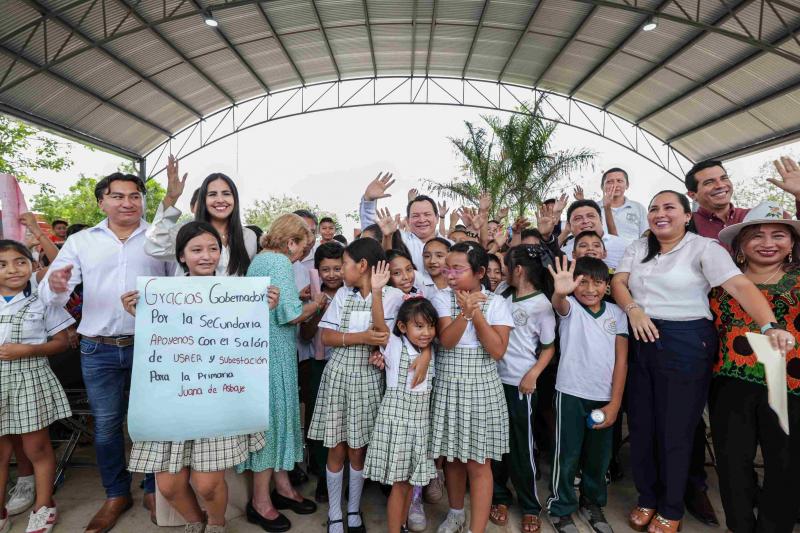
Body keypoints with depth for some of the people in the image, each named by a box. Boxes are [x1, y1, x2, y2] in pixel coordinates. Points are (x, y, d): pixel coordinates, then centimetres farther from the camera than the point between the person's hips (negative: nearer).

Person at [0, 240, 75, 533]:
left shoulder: (42, 301, -3)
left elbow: (61, 342, -2)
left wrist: (27, 350, -16)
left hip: (31, 379, -3)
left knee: (37, 449, 9)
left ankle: (43, 506, 27)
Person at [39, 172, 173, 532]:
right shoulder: (81, 241, 7)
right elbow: (51, 297, 2)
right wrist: (55, 286, -21)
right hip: (98, 350, 2)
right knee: (105, 425, 12)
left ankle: (154, 490, 28)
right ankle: (116, 495, 32)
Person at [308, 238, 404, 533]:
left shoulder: (392, 295, -8)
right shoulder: (343, 294, 1)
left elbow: (383, 336, -20)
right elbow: (326, 337, -4)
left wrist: (376, 290, -23)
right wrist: (362, 337, -19)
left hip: (368, 378, -2)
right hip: (338, 374, 2)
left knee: (358, 449, 11)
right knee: (337, 449, 9)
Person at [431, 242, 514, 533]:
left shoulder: (496, 302, -5)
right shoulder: (443, 298, -3)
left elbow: (498, 350, -13)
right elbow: (446, 341, -15)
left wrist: (477, 314, -17)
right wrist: (465, 311, -27)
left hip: (482, 389, -2)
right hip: (448, 388, 2)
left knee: (478, 463, 3)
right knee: (452, 457, 16)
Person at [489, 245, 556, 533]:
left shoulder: (541, 304, -10)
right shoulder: (504, 295, 6)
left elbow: (549, 347, -6)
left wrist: (533, 375, -17)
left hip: (521, 383, -5)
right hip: (495, 378, 5)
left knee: (521, 446, 7)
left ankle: (530, 507, 26)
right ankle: (500, 497, 32)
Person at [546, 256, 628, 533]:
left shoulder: (616, 313, 3)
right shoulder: (570, 307, -6)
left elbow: (621, 359, 2)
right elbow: (559, 304, -33)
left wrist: (614, 403, -3)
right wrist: (560, 292, -58)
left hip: (605, 397, 4)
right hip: (571, 394, -3)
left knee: (599, 457, 18)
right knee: (567, 455, 6)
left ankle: (593, 503, 41)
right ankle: (561, 508, 26)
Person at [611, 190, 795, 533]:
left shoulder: (703, 248, -6)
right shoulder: (638, 247, 9)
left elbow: (740, 286, -16)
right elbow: (618, 281, 4)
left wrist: (770, 326, -29)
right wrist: (633, 308, -15)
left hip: (686, 343, -4)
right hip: (641, 341, 5)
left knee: (675, 430, 5)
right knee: (640, 425, 11)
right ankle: (647, 498, 32)